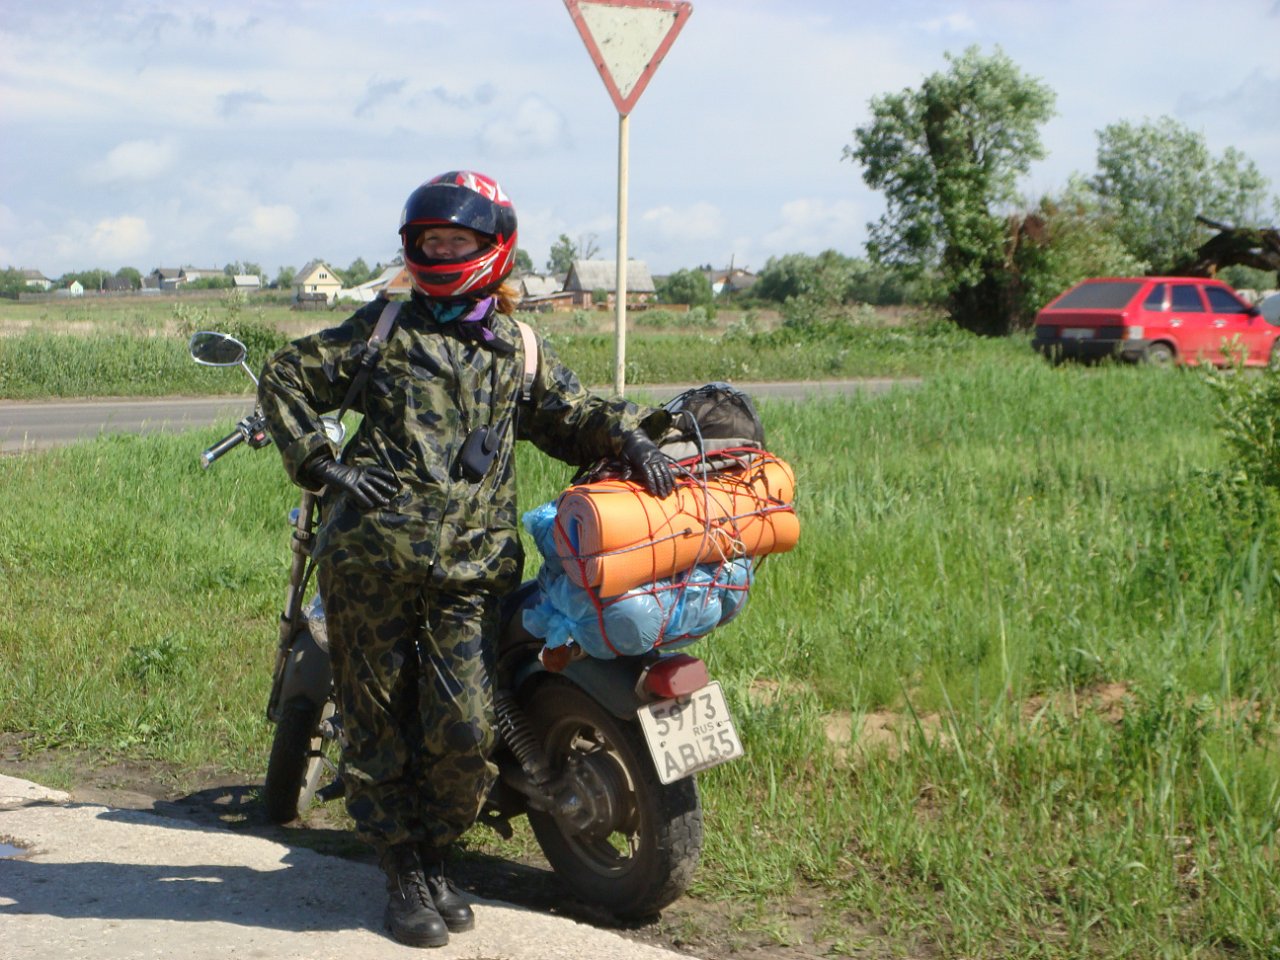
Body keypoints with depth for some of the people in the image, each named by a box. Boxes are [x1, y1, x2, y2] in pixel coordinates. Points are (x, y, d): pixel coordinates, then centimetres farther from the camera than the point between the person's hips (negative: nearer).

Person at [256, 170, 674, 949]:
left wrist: (630, 437, 3)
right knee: (381, 724, 3)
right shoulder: (383, 327, 11)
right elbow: (286, 376, 13)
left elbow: (575, 414, 24)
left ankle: (437, 856, 18)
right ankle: (405, 872, 17)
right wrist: (323, 465, 2)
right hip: (372, 556, -1)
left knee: (464, 731, -6)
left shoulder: (520, 351, 18)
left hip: (470, 571, 1)